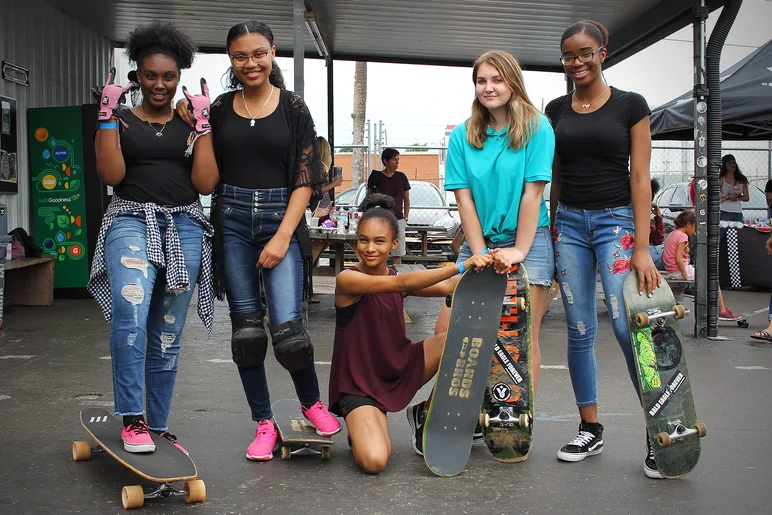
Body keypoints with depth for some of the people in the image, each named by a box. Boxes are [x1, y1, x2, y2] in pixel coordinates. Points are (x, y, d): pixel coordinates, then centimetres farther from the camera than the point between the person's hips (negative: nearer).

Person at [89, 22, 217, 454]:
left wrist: (203, 123, -1)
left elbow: (206, 183, 1)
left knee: (168, 335, 7)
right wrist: (107, 114, -6)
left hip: (184, 228, 2)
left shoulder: (191, 123, 13)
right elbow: (112, 174, -6)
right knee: (130, 313, -29)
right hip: (132, 222, -2)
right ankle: (132, 418, -18)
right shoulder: (120, 120, 9)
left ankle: (158, 426, 18)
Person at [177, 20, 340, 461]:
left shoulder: (293, 107, 2)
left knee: (287, 324, -11)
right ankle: (264, 424, 18)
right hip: (231, 221, 3)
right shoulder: (219, 108, 9)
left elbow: (306, 179, -3)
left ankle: (312, 402, 18)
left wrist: (283, 236, -10)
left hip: (282, 219, -3)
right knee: (245, 325, 5)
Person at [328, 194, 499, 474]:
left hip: (399, 369, 6)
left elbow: (447, 287, -12)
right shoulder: (347, 280, -17)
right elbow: (402, 283, -32)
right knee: (374, 461, -29)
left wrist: (481, 265, -29)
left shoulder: (395, 280, 2)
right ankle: (361, 430, 9)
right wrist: (461, 265, -37)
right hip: (359, 385, -6)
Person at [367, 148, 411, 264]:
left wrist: (405, 218, 7)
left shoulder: (401, 177, 9)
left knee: (397, 256, 0)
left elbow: (406, 200, 15)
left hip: (397, 219, 2)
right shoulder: (376, 176, 2)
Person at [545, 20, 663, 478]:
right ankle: (591, 429, 16)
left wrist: (642, 247, -11)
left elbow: (640, 177, -5)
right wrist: (548, 234, 11)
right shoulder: (556, 110, 10)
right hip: (569, 222, 4)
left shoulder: (630, 106, 0)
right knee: (580, 330, 5)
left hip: (615, 219, -4)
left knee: (627, 325, -13)